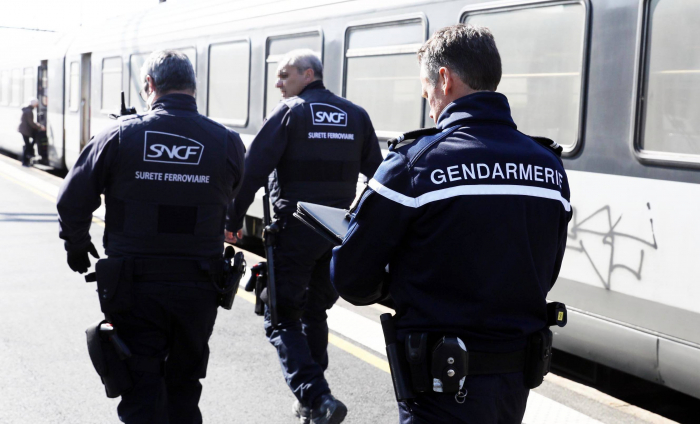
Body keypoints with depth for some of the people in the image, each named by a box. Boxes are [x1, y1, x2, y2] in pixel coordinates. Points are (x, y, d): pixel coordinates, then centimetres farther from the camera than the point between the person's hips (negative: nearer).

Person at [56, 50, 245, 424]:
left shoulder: (121, 134, -8)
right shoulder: (226, 142, -5)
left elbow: (72, 200, -3)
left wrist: (77, 247, 14)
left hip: (135, 285, -2)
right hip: (198, 289, 2)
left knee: (141, 393, 6)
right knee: (184, 386, 20)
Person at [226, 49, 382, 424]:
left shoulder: (289, 112, -6)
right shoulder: (356, 116, 10)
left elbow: (253, 169, -11)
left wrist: (233, 221, -5)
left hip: (294, 232, -6)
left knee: (282, 321, 0)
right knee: (315, 313, 19)